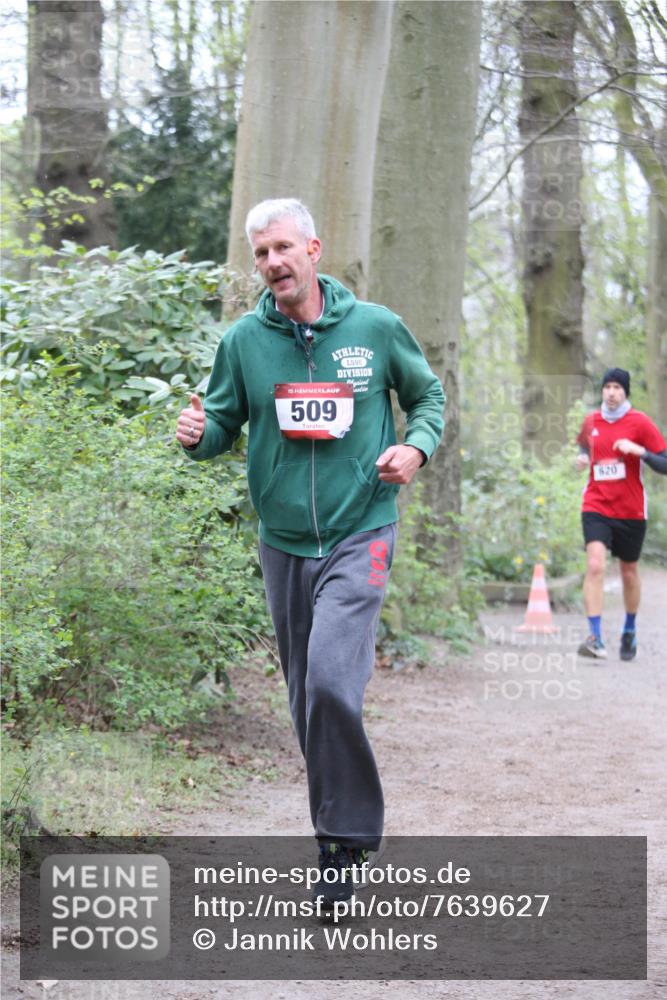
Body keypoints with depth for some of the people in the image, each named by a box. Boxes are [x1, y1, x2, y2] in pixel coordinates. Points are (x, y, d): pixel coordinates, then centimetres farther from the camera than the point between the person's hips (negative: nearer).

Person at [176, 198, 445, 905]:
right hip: (283, 542, 3)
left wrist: (417, 447, -6)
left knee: (330, 681, -20)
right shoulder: (244, 340, 2)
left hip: (358, 536, -3)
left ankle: (345, 836, -8)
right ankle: (340, 826, 26)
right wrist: (199, 435, -13)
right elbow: (225, 420, 10)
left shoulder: (375, 328, -1)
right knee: (307, 698, 9)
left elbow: (428, 394, 13)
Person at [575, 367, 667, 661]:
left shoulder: (639, 422, -5)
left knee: (629, 572, 12)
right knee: (595, 565, -19)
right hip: (596, 507, 1)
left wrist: (639, 450, -24)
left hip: (631, 512, -1)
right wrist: (583, 457, 4)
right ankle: (595, 637, -23)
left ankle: (630, 631, 35)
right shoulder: (591, 421, 5)